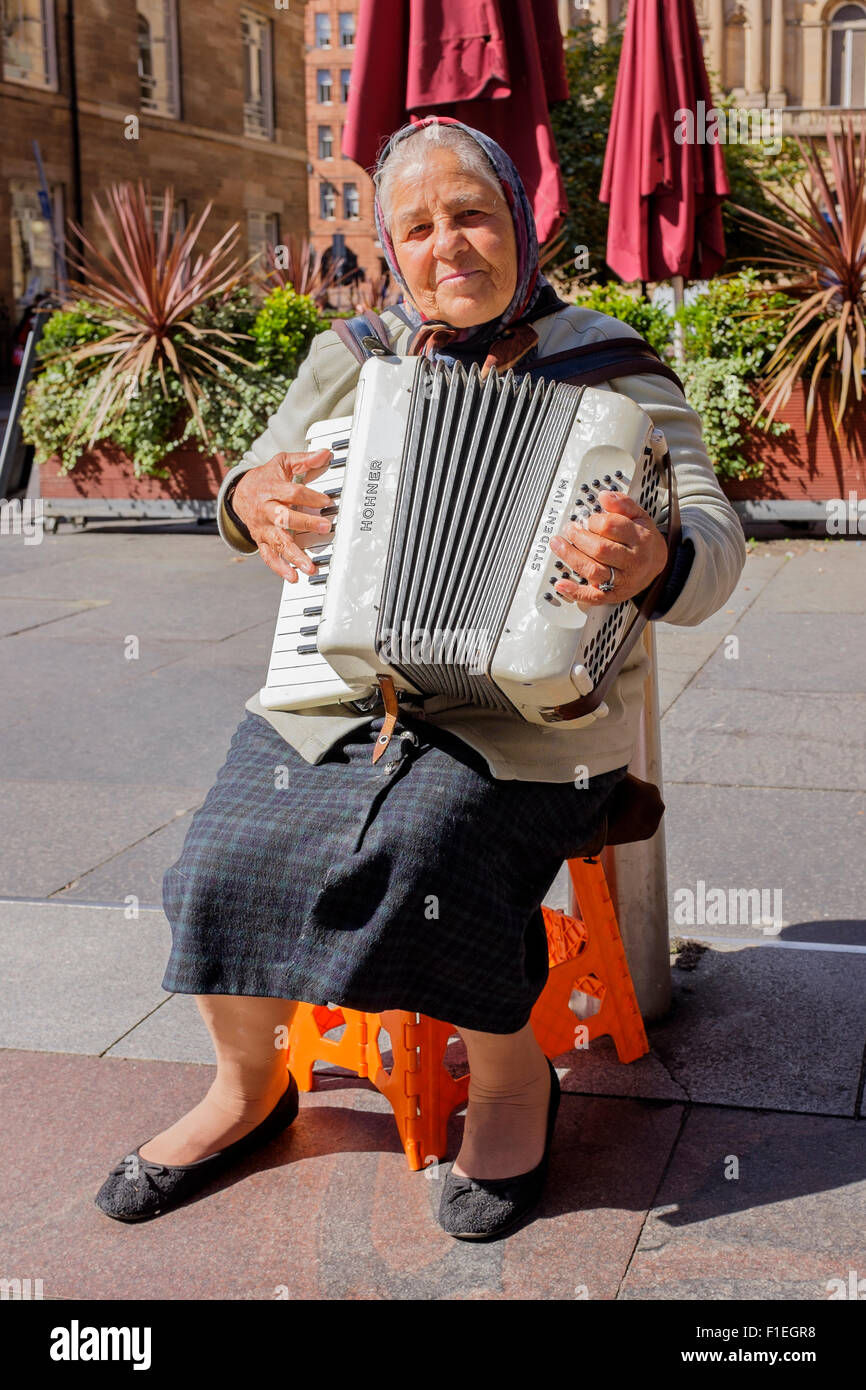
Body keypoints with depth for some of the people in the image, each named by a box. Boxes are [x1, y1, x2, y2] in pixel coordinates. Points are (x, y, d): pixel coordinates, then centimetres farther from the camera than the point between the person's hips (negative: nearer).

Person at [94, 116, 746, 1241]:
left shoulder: (611, 372, 2)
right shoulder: (350, 361, 15)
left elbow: (716, 544, -6)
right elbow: (258, 483, 23)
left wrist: (656, 561, -31)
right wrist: (252, 503, -3)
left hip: (526, 708, -4)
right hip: (335, 689, 4)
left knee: (425, 844, -31)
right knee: (234, 852, -17)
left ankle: (514, 1077, -3)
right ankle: (248, 1085, 11)